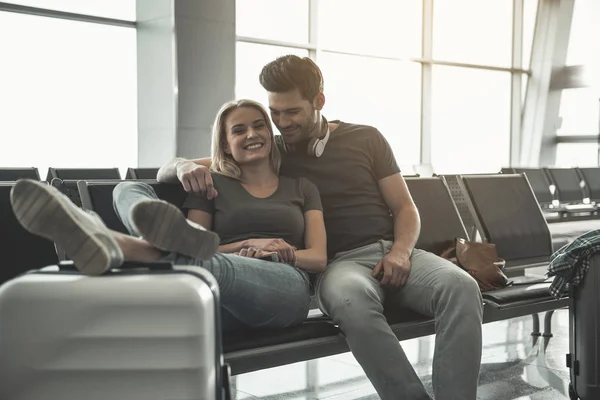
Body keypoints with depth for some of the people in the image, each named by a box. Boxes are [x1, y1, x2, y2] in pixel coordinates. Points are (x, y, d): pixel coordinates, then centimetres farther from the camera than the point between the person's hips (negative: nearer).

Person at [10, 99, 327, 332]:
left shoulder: (301, 189, 23)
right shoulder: (212, 185, 22)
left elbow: (318, 257, 14)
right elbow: (203, 250, 9)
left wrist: (285, 253, -7)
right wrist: (248, 245, -7)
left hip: (285, 288, -1)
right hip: (225, 302, 2)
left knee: (210, 264, -41)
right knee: (129, 190, -16)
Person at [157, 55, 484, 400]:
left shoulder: (366, 138, 14)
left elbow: (405, 208, 14)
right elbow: (166, 171, 15)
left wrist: (401, 251, -9)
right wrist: (185, 166, -11)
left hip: (393, 253, 2)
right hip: (339, 262, -2)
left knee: (461, 287, -31)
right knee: (351, 299, -41)